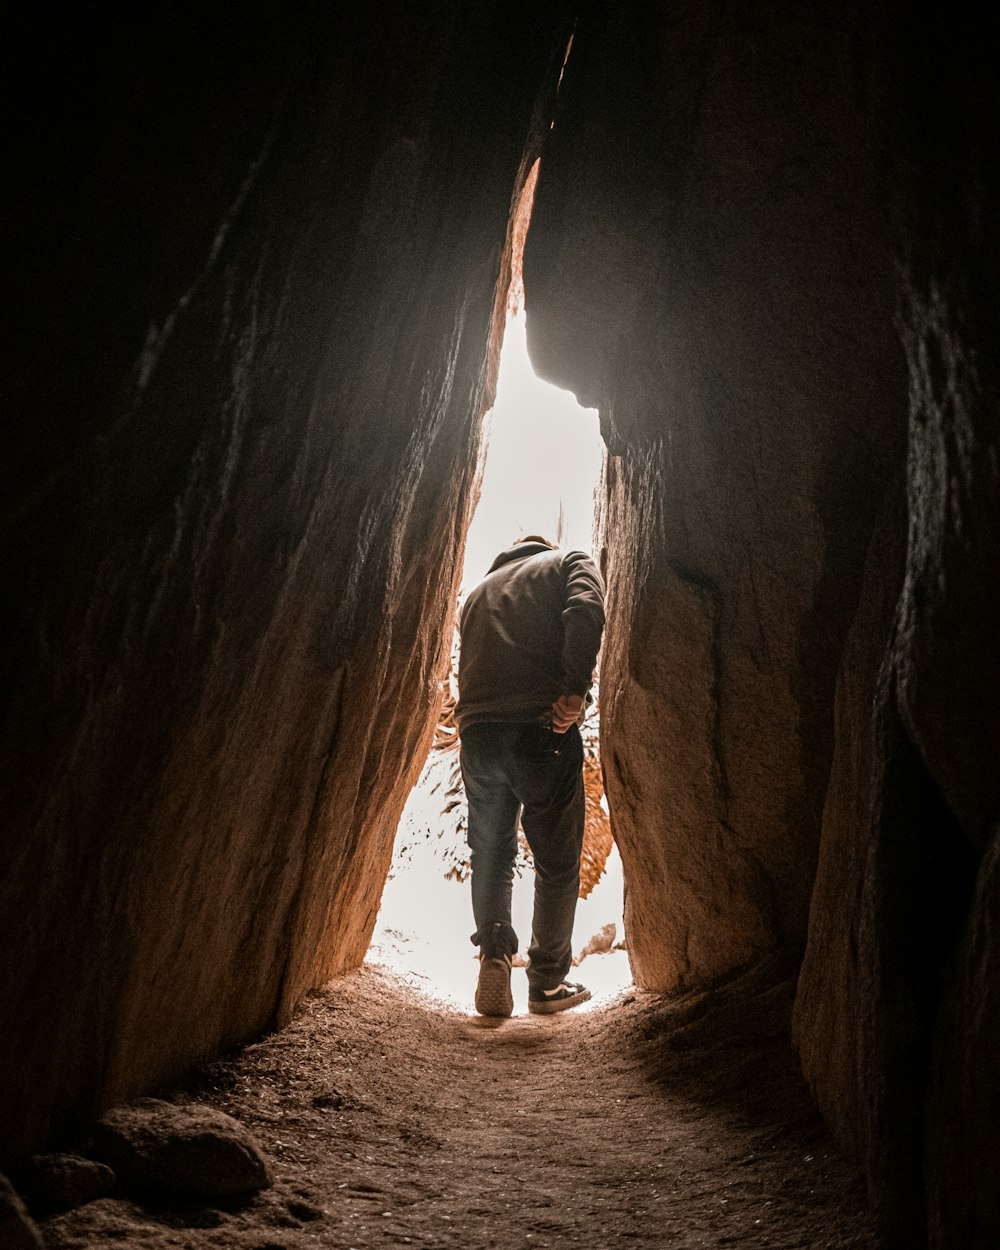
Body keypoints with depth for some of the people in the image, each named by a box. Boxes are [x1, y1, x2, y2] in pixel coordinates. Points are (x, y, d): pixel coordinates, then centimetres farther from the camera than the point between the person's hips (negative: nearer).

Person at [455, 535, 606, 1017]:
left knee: (491, 857, 16)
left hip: (476, 729, 4)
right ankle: (548, 982, 16)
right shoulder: (570, 562, 15)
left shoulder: (478, 589, 30)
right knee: (557, 862, 9)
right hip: (541, 726, -4)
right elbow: (585, 610, -8)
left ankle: (493, 958, 0)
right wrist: (575, 690, -14)